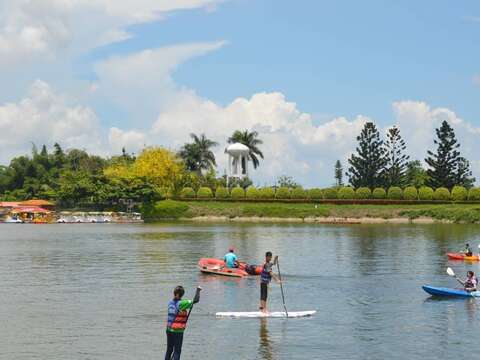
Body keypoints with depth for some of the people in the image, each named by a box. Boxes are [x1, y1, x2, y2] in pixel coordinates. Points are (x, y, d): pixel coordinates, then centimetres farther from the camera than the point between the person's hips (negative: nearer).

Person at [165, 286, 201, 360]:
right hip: (178, 331, -6)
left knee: (169, 349, 17)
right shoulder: (181, 303, -15)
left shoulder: (170, 303, 4)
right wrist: (198, 290, 0)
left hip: (169, 329, 6)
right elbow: (196, 300, -13)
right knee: (177, 350, 2)